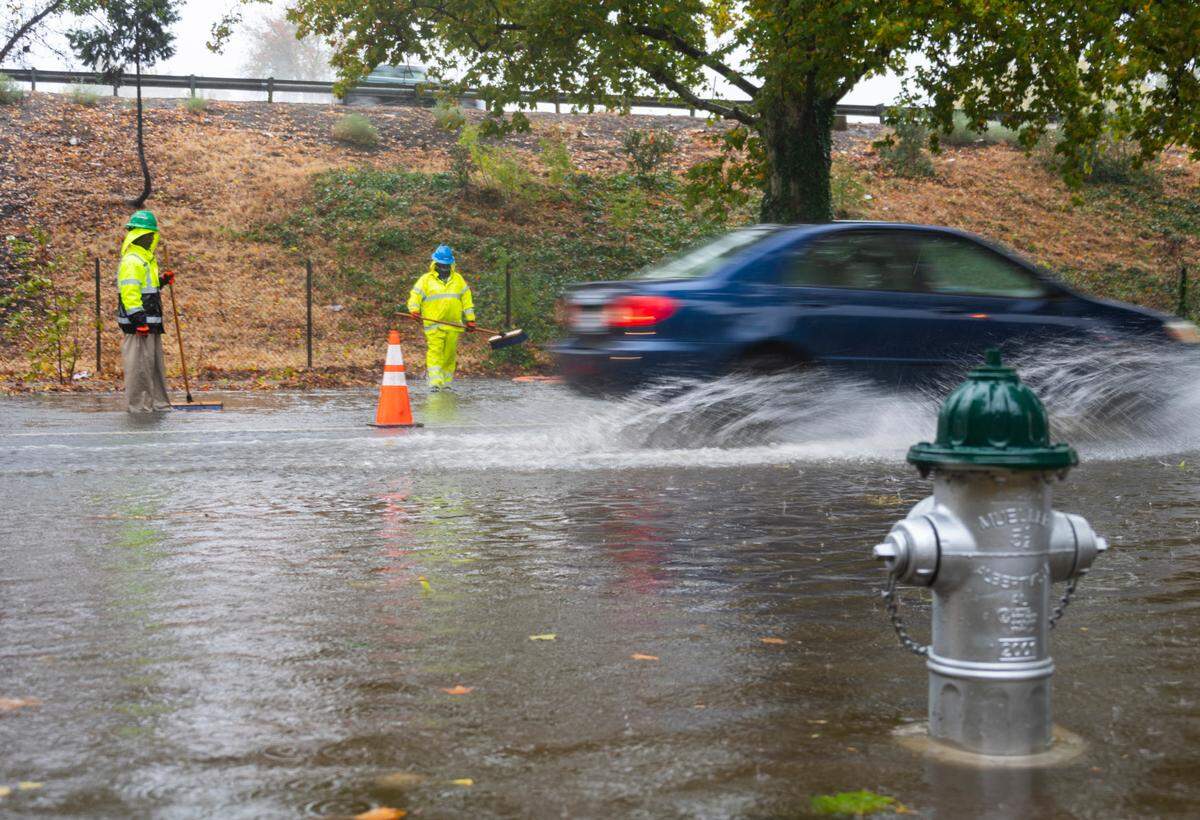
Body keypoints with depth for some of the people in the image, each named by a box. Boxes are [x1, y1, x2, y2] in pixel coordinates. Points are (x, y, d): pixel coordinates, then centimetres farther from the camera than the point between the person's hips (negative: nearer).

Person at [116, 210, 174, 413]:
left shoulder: (144, 259, 18)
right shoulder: (132, 261, -16)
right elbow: (129, 293, -22)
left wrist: (161, 281, 16)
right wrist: (139, 320, -26)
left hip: (150, 323, 11)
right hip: (139, 323, -11)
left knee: (155, 364, 16)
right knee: (139, 364, -7)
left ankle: (159, 403, 24)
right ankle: (138, 405, -2)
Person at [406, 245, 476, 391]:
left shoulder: (458, 279, 15)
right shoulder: (426, 280, 6)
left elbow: (466, 300, 17)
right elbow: (415, 296, 2)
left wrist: (470, 319, 11)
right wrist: (414, 310, -17)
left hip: (453, 325, 3)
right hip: (433, 325, -3)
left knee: (450, 355, 6)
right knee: (434, 353, -13)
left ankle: (446, 383, 15)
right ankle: (434, 383, -18)